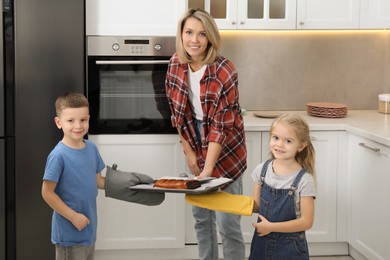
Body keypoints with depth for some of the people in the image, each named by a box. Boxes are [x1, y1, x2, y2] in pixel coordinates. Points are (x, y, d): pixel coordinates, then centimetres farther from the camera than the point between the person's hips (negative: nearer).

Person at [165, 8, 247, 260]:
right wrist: (189, 153, 0)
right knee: (201, 217, 16)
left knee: (227, 222, -2)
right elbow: (178, 113, 3)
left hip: (224, 150, -5)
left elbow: (221, 126, -23)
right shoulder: (176, 65, -6)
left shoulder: (224, 71, -24)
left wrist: (208, 168, -27)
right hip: (196, 146, 6)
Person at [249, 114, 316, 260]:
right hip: (262, 243, 4)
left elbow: (306, 222, -15)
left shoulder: (304, 180, -16)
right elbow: (257, 206, 3)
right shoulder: (262, 170, -4)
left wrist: (271, 227, -18)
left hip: (290, 248, -3)